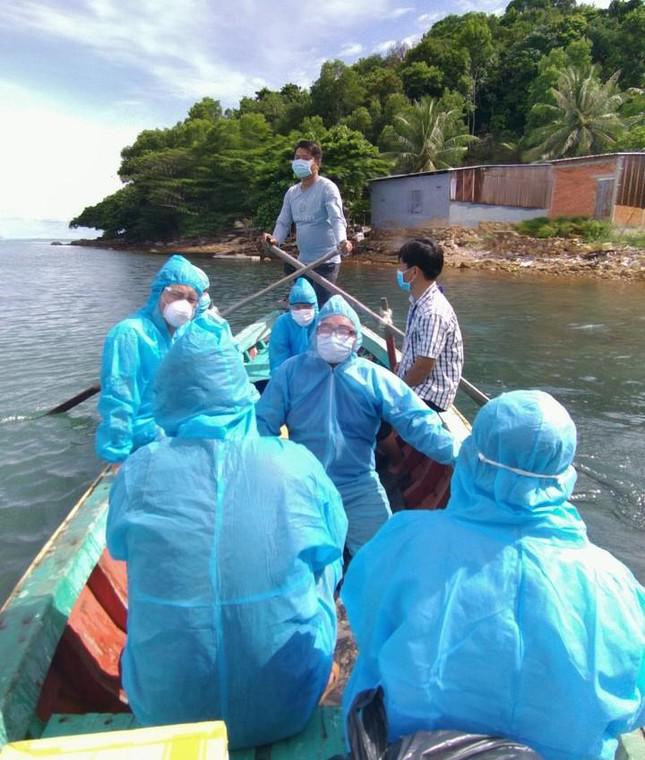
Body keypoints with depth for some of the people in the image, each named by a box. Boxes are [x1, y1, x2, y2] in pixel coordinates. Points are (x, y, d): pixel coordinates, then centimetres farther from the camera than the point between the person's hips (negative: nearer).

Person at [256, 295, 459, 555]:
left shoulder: (374, 377, -5)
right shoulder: (291, 371, -4)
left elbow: (416, 421, -12)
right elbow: (263, 423, -4)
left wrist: (457, 453, -24)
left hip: (359, 487, 0)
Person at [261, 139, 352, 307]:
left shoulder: (327, 187, -8)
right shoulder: (292, 192, 11)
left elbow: (337, 218, -21)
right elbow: (283, 222, 9)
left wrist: (342, 241, -42)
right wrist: (275, 239, -13)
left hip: (326, 261, -7)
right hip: (303, 261, 7)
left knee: (320, 307, -11)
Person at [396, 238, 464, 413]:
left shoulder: (432, 312, -24)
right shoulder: (419, 302, 6)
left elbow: (423, 368, -22)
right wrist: (397, 371, 7)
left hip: (429, 396, -9)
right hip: (415, 385, 9)